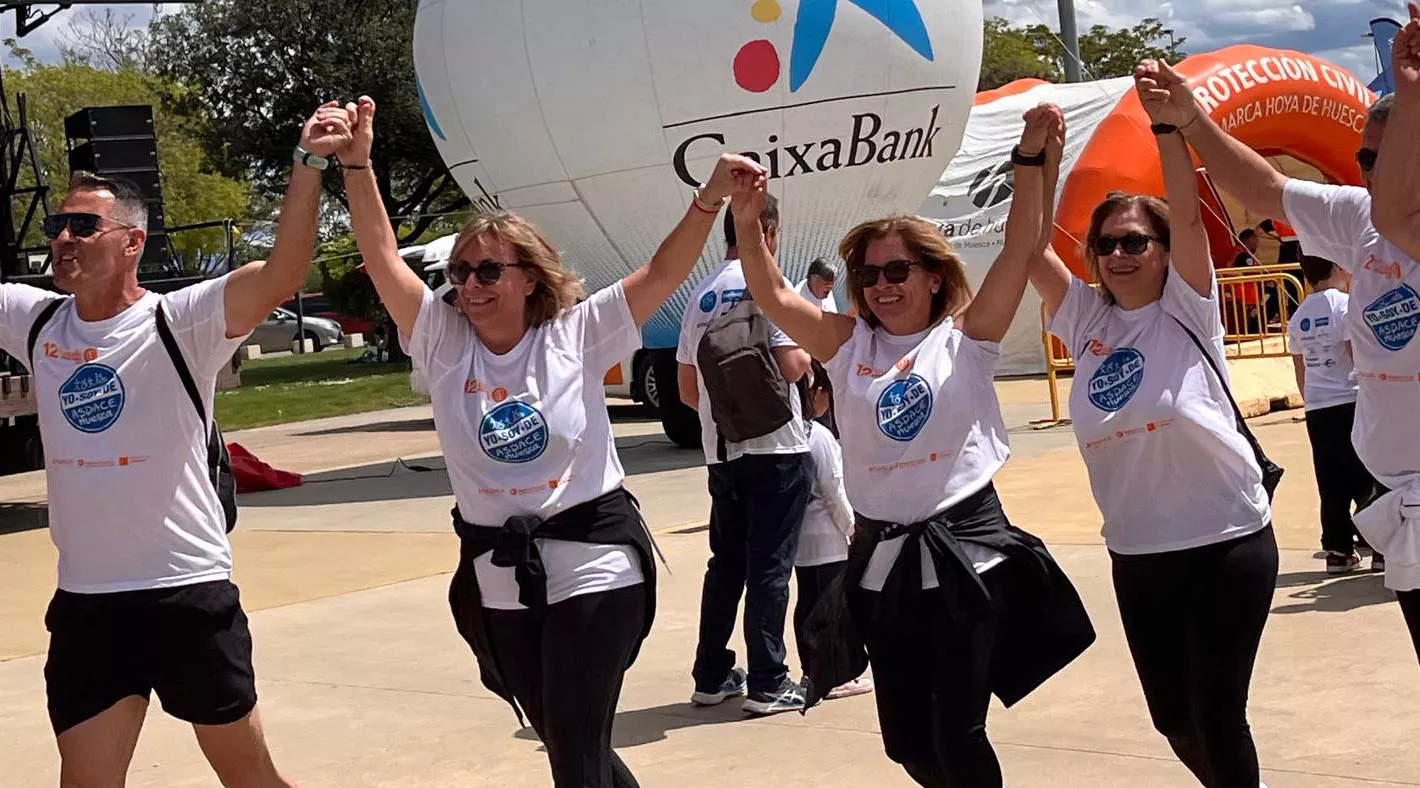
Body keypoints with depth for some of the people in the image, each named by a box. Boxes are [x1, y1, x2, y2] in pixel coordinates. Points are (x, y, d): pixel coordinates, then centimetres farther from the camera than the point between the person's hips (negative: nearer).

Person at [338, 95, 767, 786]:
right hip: (499, 579, 4)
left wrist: (709, 200, -24)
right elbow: (382, 258, -8)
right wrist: (356, 162, -19)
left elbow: (662, 273, -10)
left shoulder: (576, 335, -5)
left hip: (592, 565, -4)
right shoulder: (444, 342, 0)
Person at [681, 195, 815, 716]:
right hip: (775, 449, -6)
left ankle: (711, 677, 19)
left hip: (721, 452, 6)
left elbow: (687, 390, 14)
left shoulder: (700, 297, 11)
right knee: (769, 567, -1)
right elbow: (790, 366, -19)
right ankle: (766, 684, 2)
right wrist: (809, 352, 2)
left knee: (725, 564, 14)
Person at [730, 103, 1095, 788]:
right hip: (882, 561, 4)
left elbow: (1020, 249, -10)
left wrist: (1030, 157, -19)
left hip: (965, 554, -4)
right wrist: (747, 223, -16)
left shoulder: (966, 338, 0)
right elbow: (772, 296, -1)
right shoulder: (850, 346, 7)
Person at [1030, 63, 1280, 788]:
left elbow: (1188, 215, -17)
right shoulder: (1087, 319, 6)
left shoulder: (1186, 309, -3)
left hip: (1227, 543, -4)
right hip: (1136, 554, 5)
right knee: (1174, 719, 13)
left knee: (1218, 716, -2)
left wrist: (1165, 121, -25)